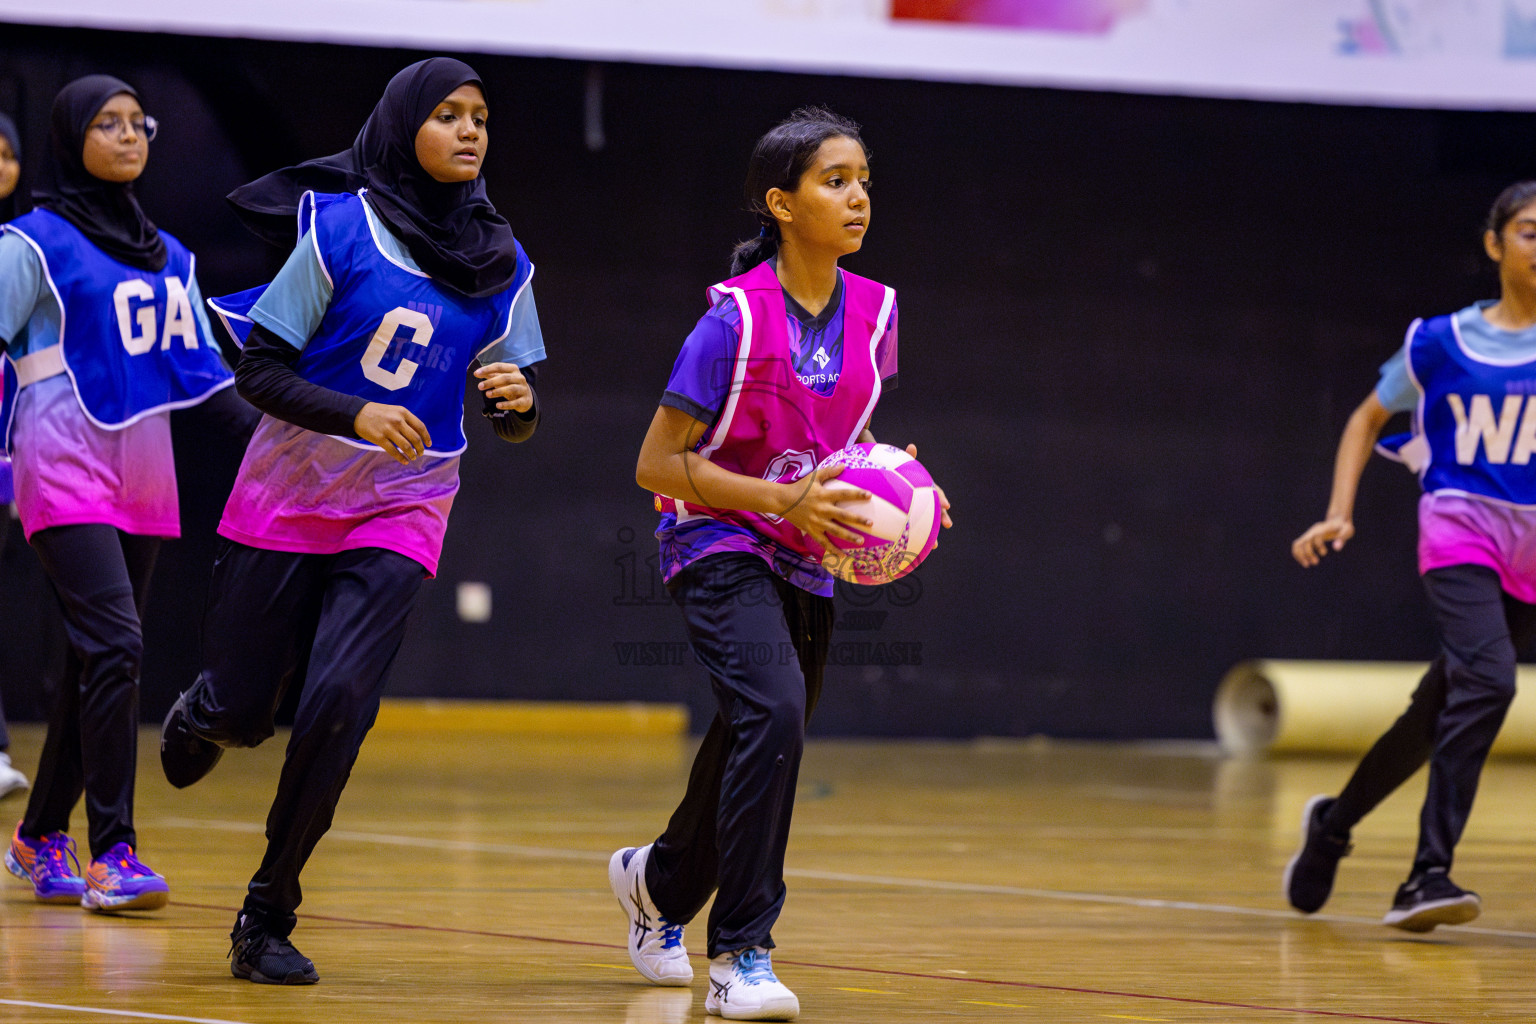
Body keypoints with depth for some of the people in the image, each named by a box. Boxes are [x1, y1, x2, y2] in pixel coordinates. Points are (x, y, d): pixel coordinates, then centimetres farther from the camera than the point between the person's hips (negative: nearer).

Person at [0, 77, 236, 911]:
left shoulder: (168, 256, 16)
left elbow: (203, 366, 22)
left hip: (143, 479, 7)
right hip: (67, 469, -7)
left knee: (95, 664, 8)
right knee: (113, 646, -18)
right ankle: (112, 853, -20)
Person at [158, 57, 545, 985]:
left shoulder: (503, 265, 0)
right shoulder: (340, 229, -10)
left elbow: (515, 422, 7)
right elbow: (259, 368, -10)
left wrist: (520, 401, -17)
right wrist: (356, 413, -25)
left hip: (403, 509, 1)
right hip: (291, 492, -1)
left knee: (338, 703, -16)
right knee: (242, 708, 5)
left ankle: (270, 916, -2)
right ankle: (197, 719, 45)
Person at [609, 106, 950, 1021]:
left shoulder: (874, 311, -3)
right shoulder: (738, 318, -20)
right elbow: (656, 465, -18)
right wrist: (782, 499, -26)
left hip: (808, 561, 6)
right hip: (721, 545, -6)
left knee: (760, 748, 16)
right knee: (773, 709, -29)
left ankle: (660, 880, 48)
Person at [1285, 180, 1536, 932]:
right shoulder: (1438, 342, 4)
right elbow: (1368, 419, 16)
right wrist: (1340, 514, 5)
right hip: (1458, 535, -3)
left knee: (1441, 712, 10)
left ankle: (1334, 822, 35)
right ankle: (1428, 874, -29)